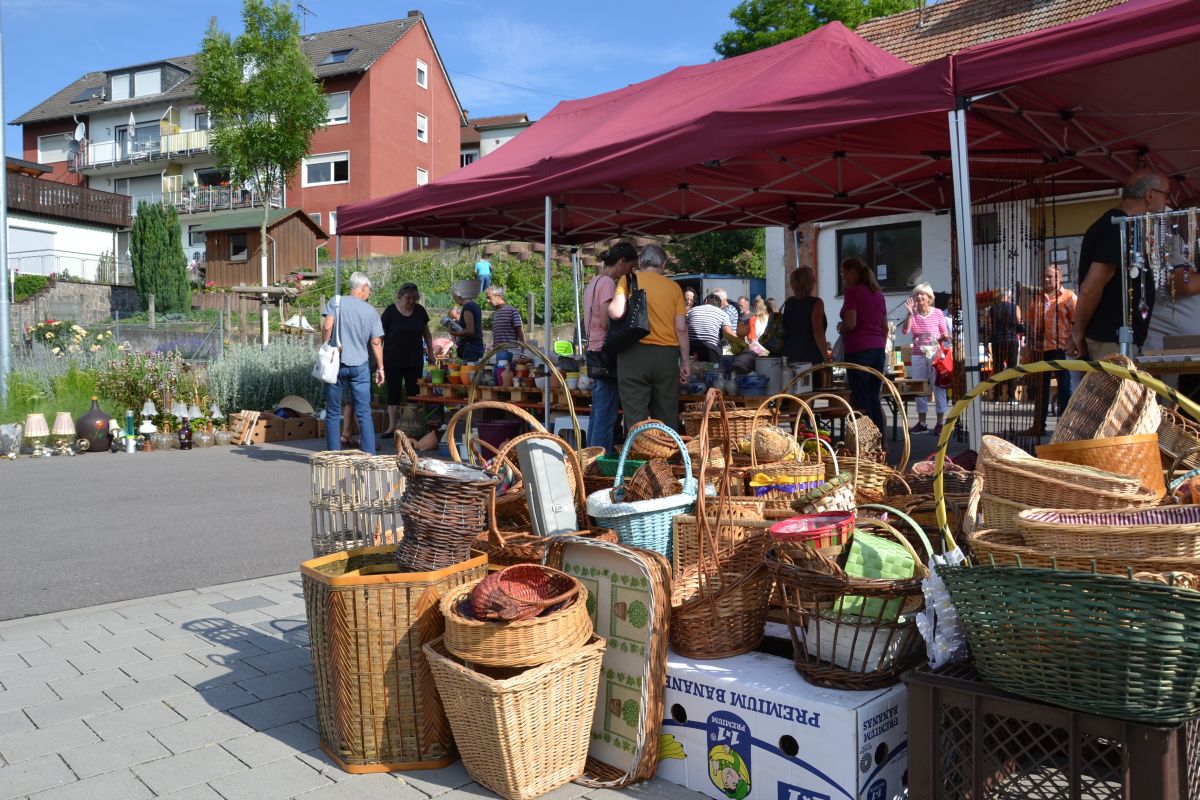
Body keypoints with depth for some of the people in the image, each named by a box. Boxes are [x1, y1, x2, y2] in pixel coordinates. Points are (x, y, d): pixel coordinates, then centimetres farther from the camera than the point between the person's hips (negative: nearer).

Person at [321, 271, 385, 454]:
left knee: (333, 413, 9)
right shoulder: (370, 310, 3)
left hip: (336, 363, -1)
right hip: (360, 365, 1)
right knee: (364, 413, 4)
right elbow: (376, 342, 0)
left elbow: (327, 327, -15)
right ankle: (369, 454, 1)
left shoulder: (336, 302, -1)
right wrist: (380, 367, 7)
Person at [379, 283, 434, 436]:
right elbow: (381, 334, -2)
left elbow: (427, 334, 12)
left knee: (414, 392, 2)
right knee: (393, 392, 3)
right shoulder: (391, 311, -6)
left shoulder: (420, 310, 2)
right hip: (393, 360, -2)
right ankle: (392, 426, 8)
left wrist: (430, 353, 10)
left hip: (414, 360, 2)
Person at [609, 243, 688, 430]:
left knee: (636, 417, 0)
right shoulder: (674, 287, 8)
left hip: (635, 353, -2)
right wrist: (684, 362, 11)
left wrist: (608, 306, 10)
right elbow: (681, 328, 4)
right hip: (666, 355, 2)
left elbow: (617, 313, -12)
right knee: (667, 416, 9)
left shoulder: (628, 280, 2)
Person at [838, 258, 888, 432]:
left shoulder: (852, 292, -7)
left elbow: (850, 323, -17)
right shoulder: (877, 293, 15)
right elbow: (885, 327, 17)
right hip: (878, 349, 7)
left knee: (861, 400, -4)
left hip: (858, 350, -7)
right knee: (874, 398, 11)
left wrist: (840, 328, 3)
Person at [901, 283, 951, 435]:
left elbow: (946, 334, 5)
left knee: (938, 387, -1)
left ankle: (940, 422, 5)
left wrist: (945, 337, -17)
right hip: (918, 355, 3)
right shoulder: (913, 314, 4)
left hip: (935, 353, -3)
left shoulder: (938, 313, -1)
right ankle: (921, 423, 16)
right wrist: (910, 313, -18)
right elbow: (905, 330, -10)